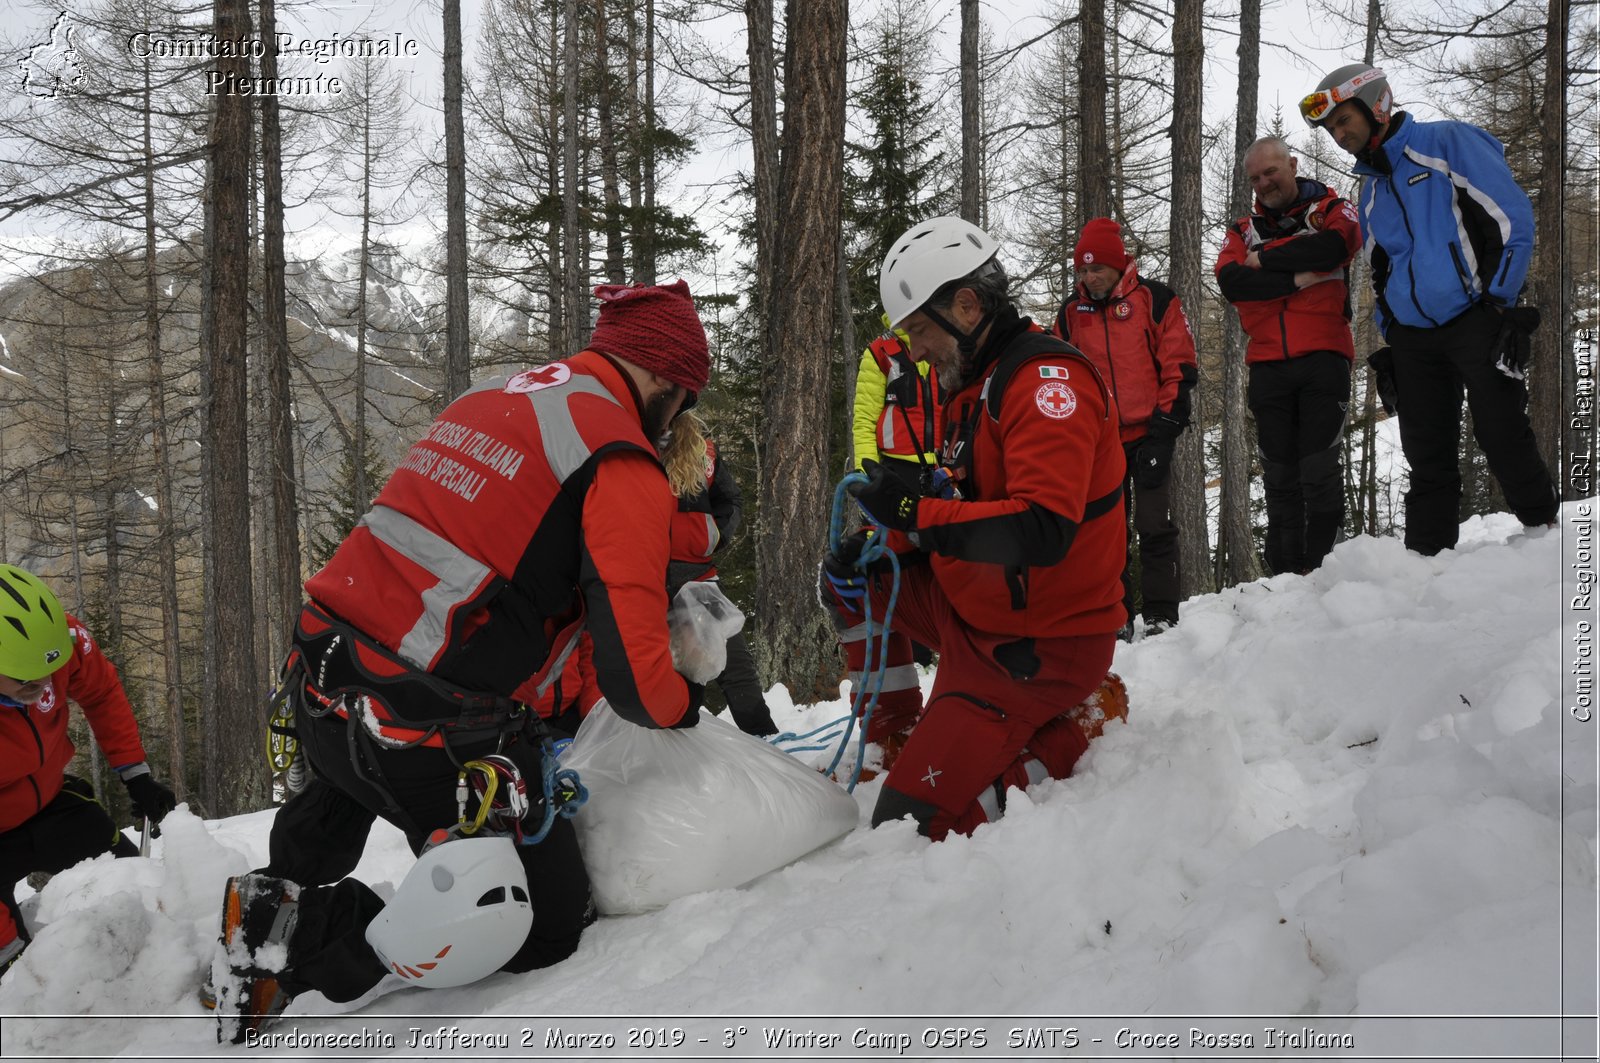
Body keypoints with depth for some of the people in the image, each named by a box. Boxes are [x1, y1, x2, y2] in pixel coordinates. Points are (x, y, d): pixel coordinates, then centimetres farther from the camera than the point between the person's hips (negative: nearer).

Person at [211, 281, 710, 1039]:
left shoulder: (491, 399, 14)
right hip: (430, 736, -9)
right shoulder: (624, 467, -12)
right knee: (551, 927, 6)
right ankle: (308, 933, -3)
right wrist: (686, 706, 6)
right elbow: (634, 678, -17)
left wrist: (545, 706, 27)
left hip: (316, 687, 9)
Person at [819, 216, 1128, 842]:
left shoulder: (1047, 381, -21)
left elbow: (1043, 531, -33)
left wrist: (914, 514, -30)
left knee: (907, 823, -12)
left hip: (1040, 646, -10)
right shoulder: (975, 384, 10)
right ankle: (889, 753, 14)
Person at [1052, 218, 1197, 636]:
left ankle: (1160, 614, 3)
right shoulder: (1071, 312, 10)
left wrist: (1166, 422, -8)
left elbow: (1178, 364, -3)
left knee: (1154, 526, -3)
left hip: (1148, 434, -4)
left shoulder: (1154, 299, -1)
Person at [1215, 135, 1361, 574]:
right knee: (1279, 477, 5)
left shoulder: (1330, 208, 9)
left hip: (1322, 356, -3)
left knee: (1320, 470, -7)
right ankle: (1285, 576, 9)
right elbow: (1230, 282, -3)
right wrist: (1296, 279, -12)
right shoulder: (1244, 230, 17)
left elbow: (1336, 245, -15)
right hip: (1268, 365, 3)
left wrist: (1266, 259, -7)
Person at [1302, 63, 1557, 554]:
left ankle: (1545, 530, 10)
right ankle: (1425, 555, 11)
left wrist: (1500, 302, -12)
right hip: (1412, 338, 6)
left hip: (1476, 323, -6)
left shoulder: (1449, 143, -2)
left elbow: (1513, 215, -7)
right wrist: (1389, 340, 17)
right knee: (1427, 458, 6)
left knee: (1504, 441, -6)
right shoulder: (1371, 189, 18)